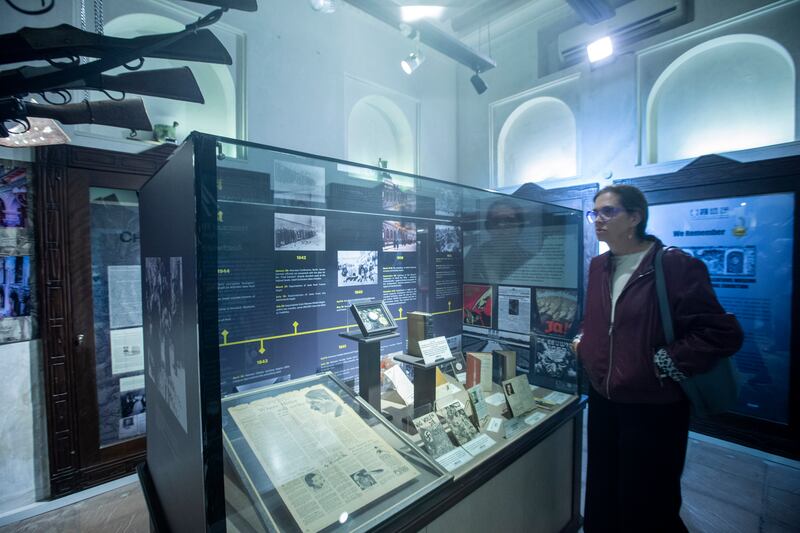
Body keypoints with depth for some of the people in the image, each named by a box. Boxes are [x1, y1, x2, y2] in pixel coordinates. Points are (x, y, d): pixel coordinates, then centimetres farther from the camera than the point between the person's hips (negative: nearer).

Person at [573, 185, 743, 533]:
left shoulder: (676, 266, -16)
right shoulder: (598, 266, 5)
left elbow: (724, 334, -18)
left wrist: (665, 365, -17)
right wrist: (583, 342, 5)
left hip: (653, 410, -6)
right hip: (602, 402, 6)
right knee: (601, 503, 23)